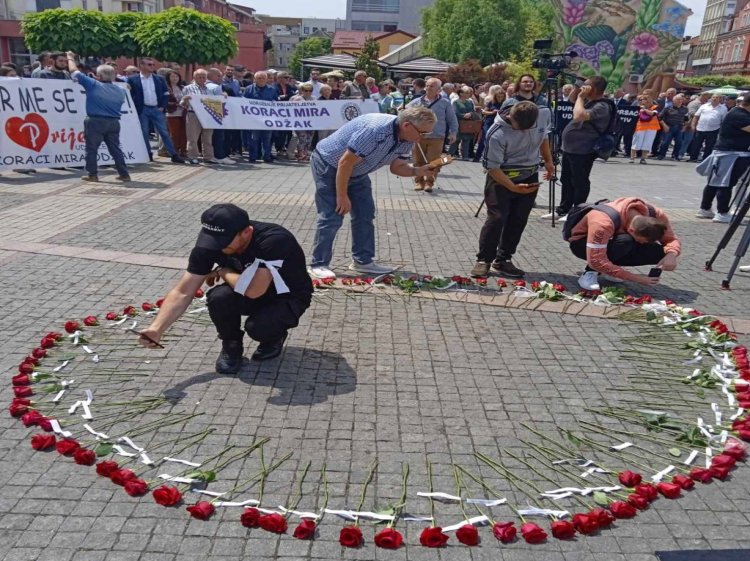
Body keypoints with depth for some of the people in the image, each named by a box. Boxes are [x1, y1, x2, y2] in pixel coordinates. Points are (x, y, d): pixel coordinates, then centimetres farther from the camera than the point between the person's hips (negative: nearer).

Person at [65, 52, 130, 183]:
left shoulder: (93, 85, -7)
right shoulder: (120, 90, 6)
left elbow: (74, 72, 0)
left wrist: (70, 58, 16)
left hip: (95, 121, -4)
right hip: (113, 122, 5)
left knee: (92, 149, 4)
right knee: (115, 149, 9)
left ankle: (93, 174, 5)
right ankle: (124, 174, 7)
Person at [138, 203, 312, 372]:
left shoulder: (273, 240, -35)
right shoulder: (210, 243, -20)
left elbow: (253, 290, -41)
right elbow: (182, 292, -18)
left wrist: (223, 271, -22)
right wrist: (156, 328, -31)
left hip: (288, 297, -4)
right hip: (253, 290, 4)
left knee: (257, 327, -33)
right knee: (218, 297, -27)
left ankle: (274, 336, 5)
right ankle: (231, 346, 2)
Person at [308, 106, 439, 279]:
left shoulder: (406, 140, -10)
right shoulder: (375, 130, -36)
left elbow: (397, 167, 3)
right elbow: (345, 163, -31)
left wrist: (418, 171, -17)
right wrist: (342, 196, -22)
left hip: (356, 171, 9)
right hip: (329, 165, -8)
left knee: (365, 214, 5)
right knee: (332, 217, -12)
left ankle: (362, 260, 15)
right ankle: (318, 265, -1)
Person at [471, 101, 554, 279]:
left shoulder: (543, 115, -10)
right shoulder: (498, 135, -27)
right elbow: (493, 167, -22)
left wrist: (548, 159, 17)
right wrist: (513, 187, -30)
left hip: (529, 177, 6)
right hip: (502, 178, -5)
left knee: (518, 220, 6)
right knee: (496, 218, -11)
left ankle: (503, 260, 15)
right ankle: (483, 260, 1)